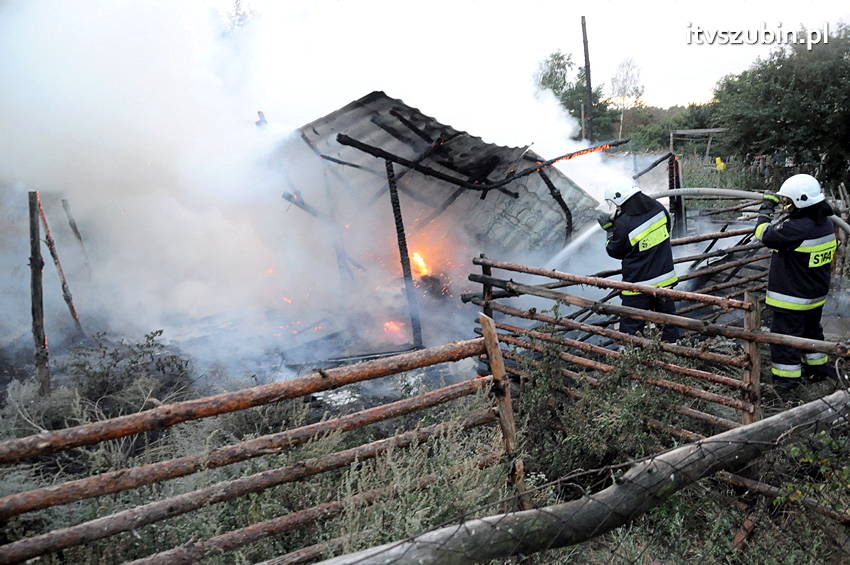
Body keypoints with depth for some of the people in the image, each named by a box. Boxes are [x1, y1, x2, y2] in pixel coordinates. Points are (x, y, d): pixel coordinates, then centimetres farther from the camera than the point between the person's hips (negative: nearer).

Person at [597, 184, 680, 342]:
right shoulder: (658, 208, -5)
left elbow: (615, 252, -7)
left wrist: (610, 230, 5)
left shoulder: (623, 223, -23)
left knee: (630, 325, 5)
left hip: (638, 284, -6)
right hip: (665, 278, 6)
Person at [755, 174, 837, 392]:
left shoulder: (796, 228, -29)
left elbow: (764, 234, -21)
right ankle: (818, 367, 41)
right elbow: (831, 256, 12)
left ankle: (786, 377, 13)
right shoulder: (826, 224, 0)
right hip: (817, 294, 9)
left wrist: (766, 209, -10)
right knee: (811, 330, 26)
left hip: (791, 298, -9)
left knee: (785, 335, 4)